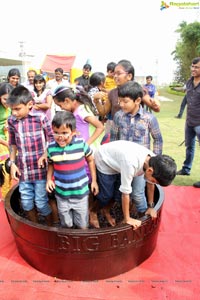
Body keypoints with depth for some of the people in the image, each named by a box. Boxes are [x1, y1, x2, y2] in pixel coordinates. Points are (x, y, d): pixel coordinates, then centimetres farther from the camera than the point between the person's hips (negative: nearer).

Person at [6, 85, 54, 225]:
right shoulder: (11, 121, 1)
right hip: (23, 169, 5)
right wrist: (12, 163, 7)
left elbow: (51, 139, -4)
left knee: (41, 202, 6)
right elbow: (13, 143, 12)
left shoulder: (41, 117, -13)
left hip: (40, 168, -4)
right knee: (26, 203, 15)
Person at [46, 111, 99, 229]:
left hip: (80, 192, -1)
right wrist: (49, 179, -7)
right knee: (66, 225, 20)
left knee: (83, 225, 16)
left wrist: (94, 180, 3)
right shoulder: (51, 148, -10)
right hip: (61, 194, 2)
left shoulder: (81, 144, -16)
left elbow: (91, 160, 0)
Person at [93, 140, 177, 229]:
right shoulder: (131, 163, -46)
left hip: (118, 163, 6)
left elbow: (150, 184, -5)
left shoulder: (154, 161, -23)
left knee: (118, 194, 4)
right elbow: (125, 193, -35)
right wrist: (127, 219, -22)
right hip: (104, 161, -6)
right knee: (106, 196, -1)